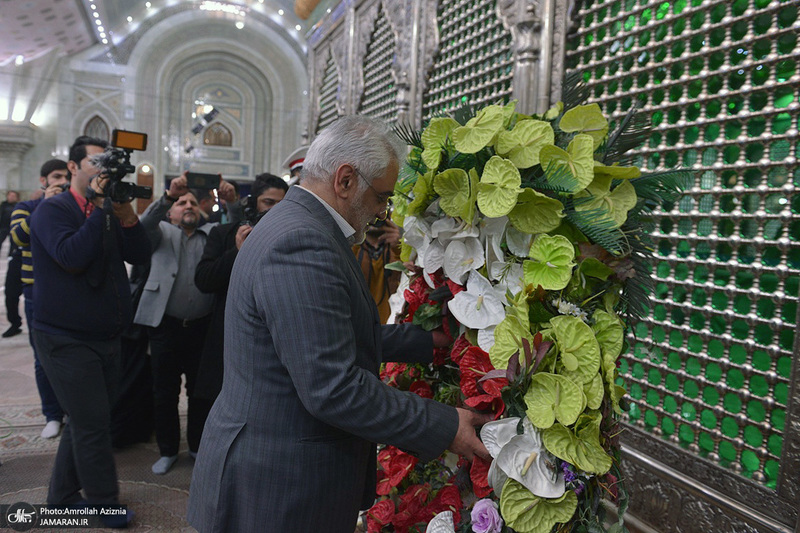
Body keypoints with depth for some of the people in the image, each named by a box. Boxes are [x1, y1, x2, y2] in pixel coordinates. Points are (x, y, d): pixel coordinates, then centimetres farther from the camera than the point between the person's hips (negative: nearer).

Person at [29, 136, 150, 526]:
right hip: (67, 340, -7)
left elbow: (139, 255, 2)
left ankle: (62, 496, 32)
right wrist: (99, 210, -21)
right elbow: (71, 256, -25)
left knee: (86, 422, 16)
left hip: (106, 338, 7)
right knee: (92, 423, -2)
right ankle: (104, 503, 15)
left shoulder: (108, 212, 12)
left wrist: (126, 213, -11)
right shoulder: (53, 210, -9)